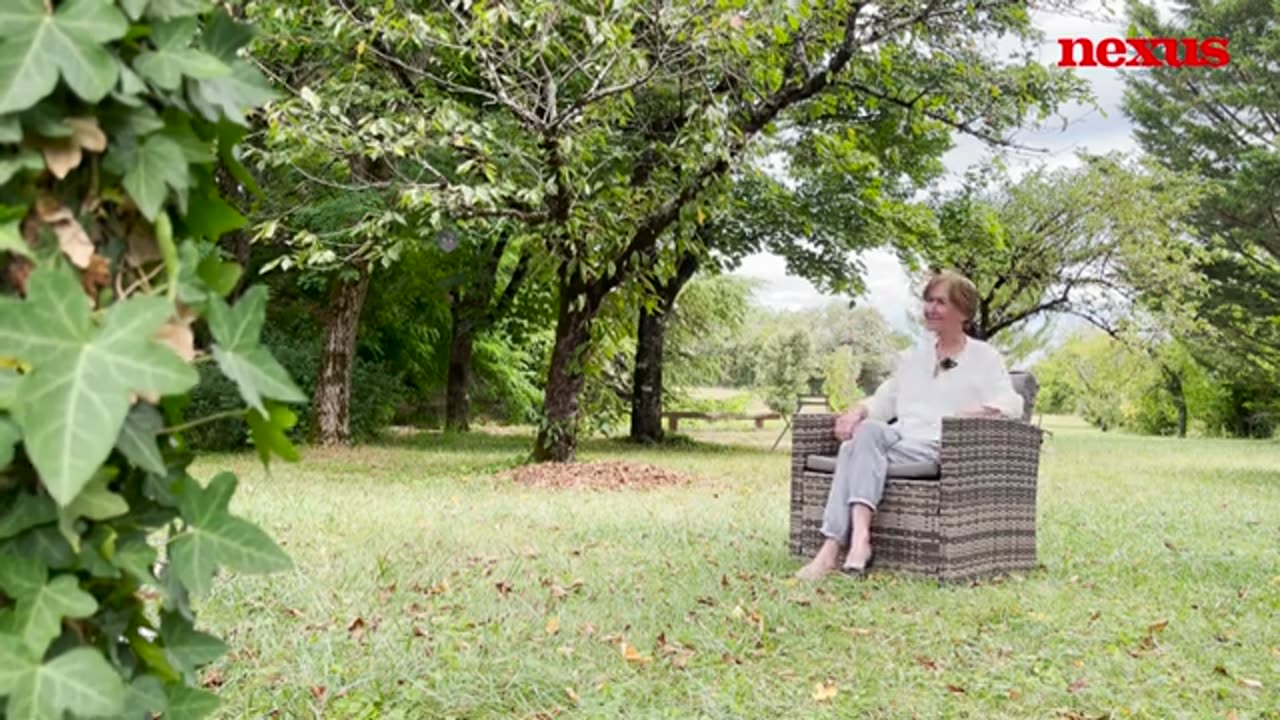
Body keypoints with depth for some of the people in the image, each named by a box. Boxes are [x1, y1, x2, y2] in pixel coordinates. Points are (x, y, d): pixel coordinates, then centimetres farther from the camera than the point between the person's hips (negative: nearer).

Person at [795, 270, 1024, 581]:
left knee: (861, 448, -32)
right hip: (900, 439, 5)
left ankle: (833, 548, -42)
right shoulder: (912, 357, 29)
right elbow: (884, 400, 24)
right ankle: (858, 537, -46)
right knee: (868, 429, -33)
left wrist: (973, 414, -21)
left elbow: (1010, 405, -1)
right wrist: (858, 412, 1)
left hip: (941, 448, -5)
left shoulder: (984, 357, 13)